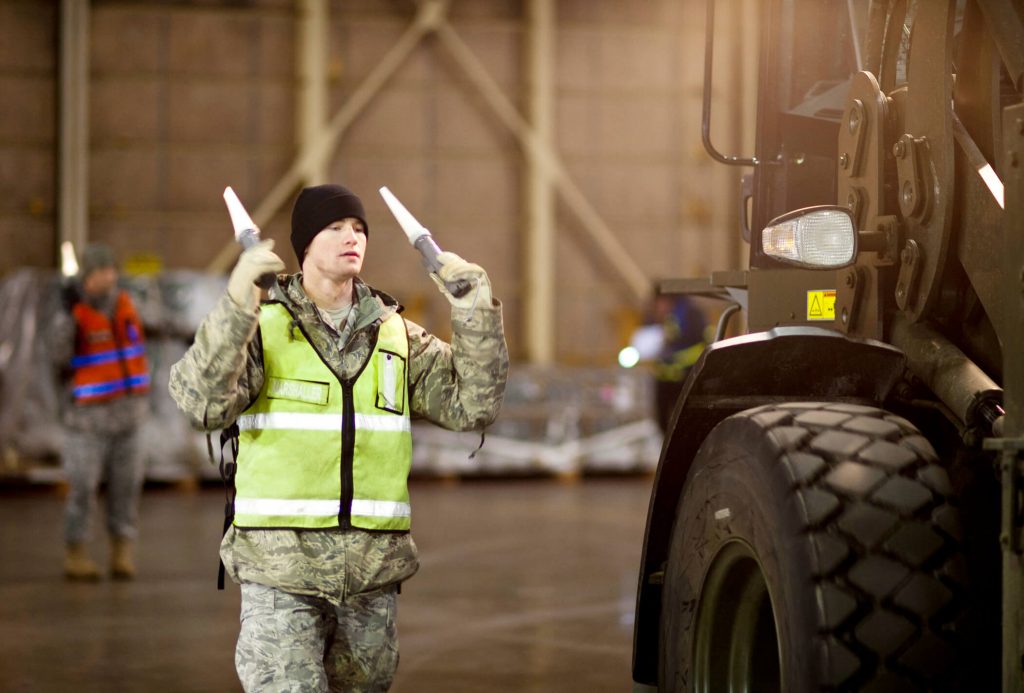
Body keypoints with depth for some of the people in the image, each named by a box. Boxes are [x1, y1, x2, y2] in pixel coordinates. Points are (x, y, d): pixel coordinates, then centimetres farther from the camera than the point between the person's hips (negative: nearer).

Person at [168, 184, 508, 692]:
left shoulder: (396, 336, 9)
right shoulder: (262, 327, -3)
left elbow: (473, 404, 1)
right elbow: (203, 402, -18)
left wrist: (474, 308, -9)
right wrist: (236, 303, -29)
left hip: (373, 575, 4)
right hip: (281, 573, -4)